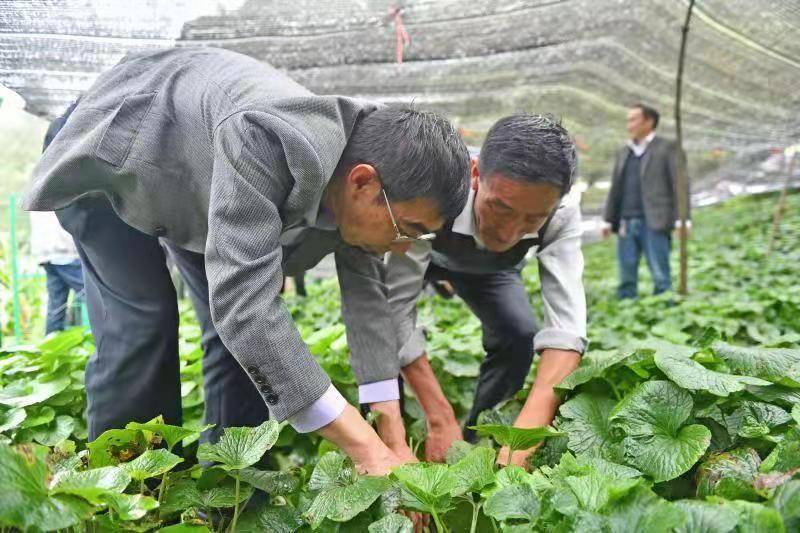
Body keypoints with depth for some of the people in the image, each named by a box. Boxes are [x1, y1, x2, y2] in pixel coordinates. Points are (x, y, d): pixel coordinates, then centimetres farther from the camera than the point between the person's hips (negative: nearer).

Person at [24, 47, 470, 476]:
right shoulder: (268, 141, -45)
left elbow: (366, 296, -11)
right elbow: (242, 301, -50)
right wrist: (366, 447, -48)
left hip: (189, 172, 6)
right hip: (108, 158, -6)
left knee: (254, 323, -3)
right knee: (142, 323, -15)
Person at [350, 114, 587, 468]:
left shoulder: (560, 214, -36)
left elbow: (566, 325, -42)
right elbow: (397, 310, -42)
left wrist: (529, 428, -55)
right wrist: (440, 420, -45)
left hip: (488, 266, 2)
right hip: (418, 252, -2)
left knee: (519, 337, -18)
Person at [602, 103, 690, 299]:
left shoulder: (667, 148, 2)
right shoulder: (624, 153, 19)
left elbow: (680, 184, -4)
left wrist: (681, 218, -12)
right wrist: (609, 219, 13)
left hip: (654, 223, -5)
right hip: (626, 224, 6)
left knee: (660, 276, -3)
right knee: (626, 277, 7)